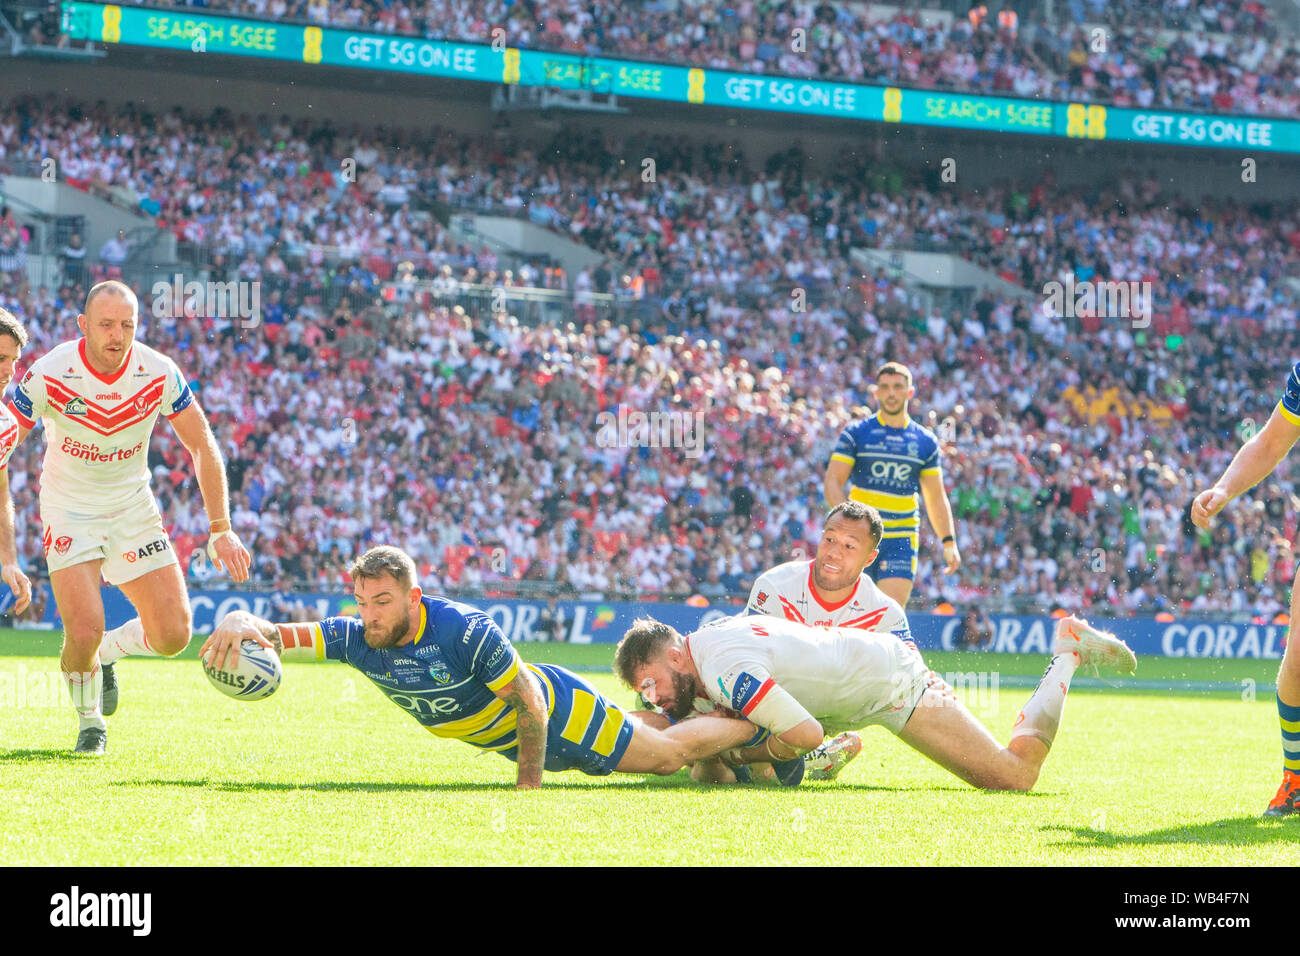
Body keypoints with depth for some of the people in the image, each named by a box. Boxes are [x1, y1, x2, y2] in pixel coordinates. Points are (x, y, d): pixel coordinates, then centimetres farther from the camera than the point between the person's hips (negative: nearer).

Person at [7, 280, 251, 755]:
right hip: (68, 512, -3)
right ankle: (90, 722, 12)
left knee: (173, 635, -6)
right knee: (84, 631, -19)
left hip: (132, 509, 3)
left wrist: (220, 529, -8)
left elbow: (204, 448, -4)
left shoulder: (159, 373, -15)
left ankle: (105, 652, 27)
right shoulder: (49, 374, -21)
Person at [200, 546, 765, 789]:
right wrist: (240, 626, -55)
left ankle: (759, 730, 33)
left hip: (561, 713, -6)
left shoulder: (467, 631, -39)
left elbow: (530, 698, -29)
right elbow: (274, 636, -31)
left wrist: (530, 784, -26)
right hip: (511, 738, 6)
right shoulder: (354, 638, -23)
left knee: (671, 753, 10)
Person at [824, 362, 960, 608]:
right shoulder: (856, 433, 3)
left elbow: (936, 497, 15)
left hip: (902, 541, 1)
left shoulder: (926, 442, 10)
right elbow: (833, 482, -2)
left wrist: (948, 542, 5)